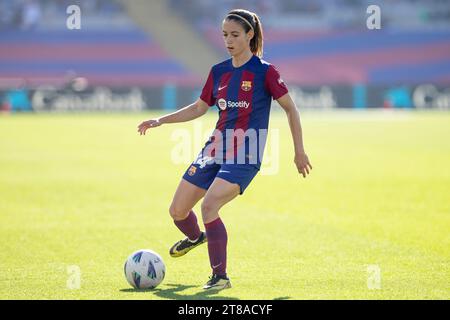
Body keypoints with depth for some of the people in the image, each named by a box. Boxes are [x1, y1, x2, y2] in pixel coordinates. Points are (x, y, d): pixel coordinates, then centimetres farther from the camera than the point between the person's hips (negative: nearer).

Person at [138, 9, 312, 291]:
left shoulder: (264, 71, -8)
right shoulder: (219, 71, 8)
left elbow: (290, 108, -2)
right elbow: (199, 108, 19)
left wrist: (299, 151, -3)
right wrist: (160, 121, 11)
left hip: (245, 157, -6)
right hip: (215, 149, 6)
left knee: (209, 205, -27)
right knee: (178, 210, 8)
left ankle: (221, 277, -16)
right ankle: (195, 237, 45)